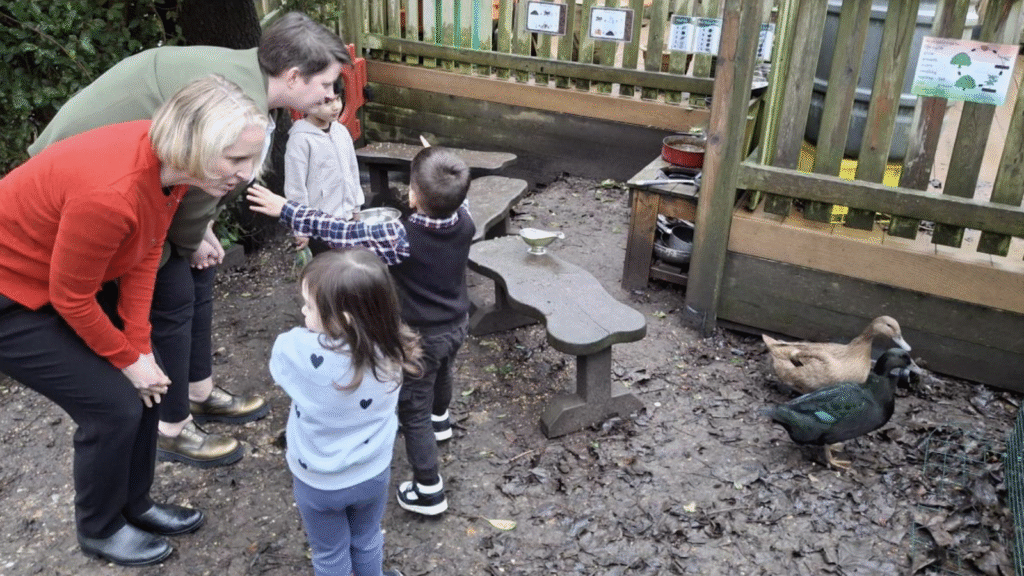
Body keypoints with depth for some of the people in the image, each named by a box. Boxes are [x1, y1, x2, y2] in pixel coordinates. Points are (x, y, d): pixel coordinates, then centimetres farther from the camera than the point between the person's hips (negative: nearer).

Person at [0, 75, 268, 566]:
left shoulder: (168, 162, -13)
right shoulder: (111, 193, -38)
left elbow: (144, 257, -3)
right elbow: (70, 299, -24)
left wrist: (139, 346, -4)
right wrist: (128, 357, -10)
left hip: (66, 282, 8)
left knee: (144, 385, 8)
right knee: (113, 408, -5)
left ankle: (134, 504, 30)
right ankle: (100, 530, 22)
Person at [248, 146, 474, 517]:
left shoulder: (402, 238, -33)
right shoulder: (465, 222, -17)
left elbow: (341, 234, -28)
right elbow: (458, 202, 9)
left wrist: (285, 210, -19)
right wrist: (448, 175, 25)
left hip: (420, 335, -7)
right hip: (457, 324, 7)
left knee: (413, 411, 8)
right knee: (442, 373, 35)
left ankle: (428, 490, 15)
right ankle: (439, 420, 64)